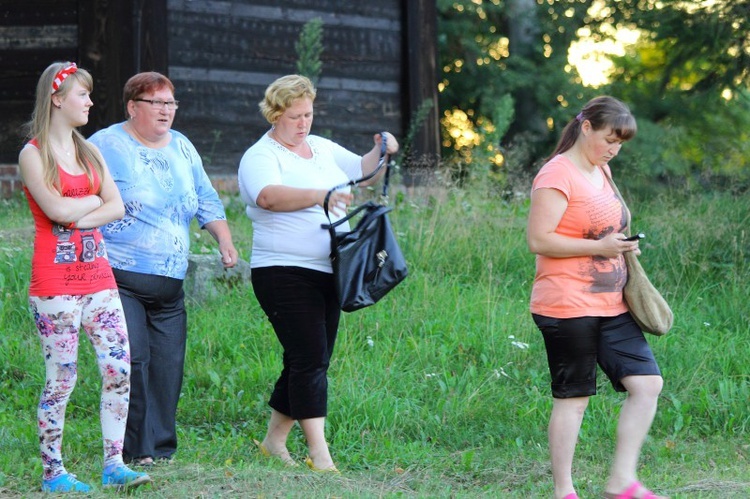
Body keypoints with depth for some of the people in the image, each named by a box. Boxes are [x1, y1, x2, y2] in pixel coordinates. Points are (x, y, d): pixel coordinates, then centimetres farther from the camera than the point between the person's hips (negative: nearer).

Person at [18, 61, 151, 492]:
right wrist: (94, 201, 0)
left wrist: (78, 218, -10)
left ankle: (114, 464, 3)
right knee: (62, 376, -3)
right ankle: (53, 471, 5)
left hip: (97, 275, 6)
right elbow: (56, 208, -17)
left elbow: (117, 207, 5)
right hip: (55, 281, -6)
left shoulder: (89, 152, 16)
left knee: (119, 368, -2)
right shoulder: (33, 155, -4)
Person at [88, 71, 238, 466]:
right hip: (120, 280, -6)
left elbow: (207, 200, 23)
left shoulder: (182, 149, 17)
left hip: (169, 285, 6)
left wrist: (224, 239, 7)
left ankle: (161, 449, 10)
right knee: (131, 361, -14)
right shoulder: (106, 146, -2)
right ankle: (135, 452, -8)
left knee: (168, 367, 2)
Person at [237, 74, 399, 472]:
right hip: (285, 272, -8)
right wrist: (319, 195, -39)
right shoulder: (261, 156, -7)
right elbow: (268, 196, -27)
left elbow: (362, 171, 23)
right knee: (310, 357, -15)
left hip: (327, 274, 8)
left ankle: (274, 439, 24)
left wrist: (382, 153, 2)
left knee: (312, 360, 11)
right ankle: (318, 452, -18)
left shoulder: (323, 149, 17)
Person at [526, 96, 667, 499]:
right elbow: (538, 239, -18)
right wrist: (599, 247, -20)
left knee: (647, 383, -1)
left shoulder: (601, 172, 16)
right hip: (568, 309, -8)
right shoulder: (557, 175, -11)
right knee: (573, 398, -2)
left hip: (611, 306, 8)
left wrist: (623, 247, 12)